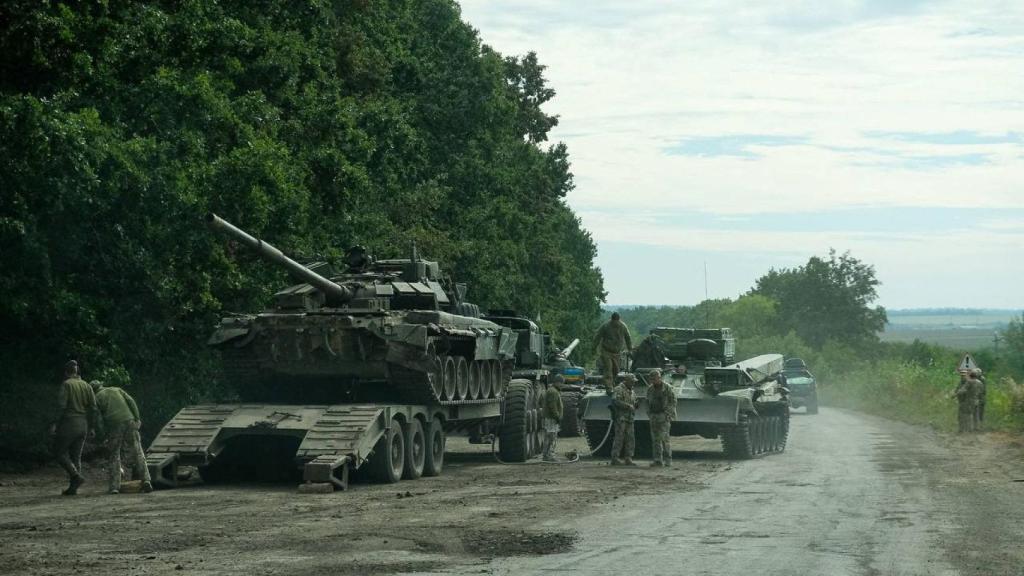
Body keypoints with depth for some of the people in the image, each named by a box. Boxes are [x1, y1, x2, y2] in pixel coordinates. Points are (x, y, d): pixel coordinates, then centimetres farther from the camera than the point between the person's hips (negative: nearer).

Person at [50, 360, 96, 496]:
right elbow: (93, 407, 6)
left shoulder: (66, 384, -9)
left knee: (59, 453, 5)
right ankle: (73, 487, 7)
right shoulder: (86, 386, 8)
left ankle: (77, 476, -12)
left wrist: (54, 424, -14)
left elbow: (61, 406, -18)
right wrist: (91, 426, 13)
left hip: (68, 423, -6)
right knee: (76, 456, 11)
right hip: (83, 425, 6)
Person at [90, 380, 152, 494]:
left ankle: (113, 487, 3)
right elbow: (131, 401, 8)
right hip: (129, 421, 2)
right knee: (137, 453, 4)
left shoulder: (97, 398, 13)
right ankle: (146, 480, -9)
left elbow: (100, 419, 3)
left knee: (113, 456, 9)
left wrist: (106, 434, 8)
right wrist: (137, 419, 4)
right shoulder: (116, 390, 23)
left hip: (113, 425, -2)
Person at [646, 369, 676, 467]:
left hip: (664, 416, -5)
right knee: (655, 439, 2)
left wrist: (667, 414, -11)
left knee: (664, 437, -12)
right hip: (654, 416, 5)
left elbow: (673, 402, -4)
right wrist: (649, 414, 9)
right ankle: (657, 460, 5)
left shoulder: (667, 388, -6)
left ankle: (667, 460, -8)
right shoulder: (650, 389, 10)